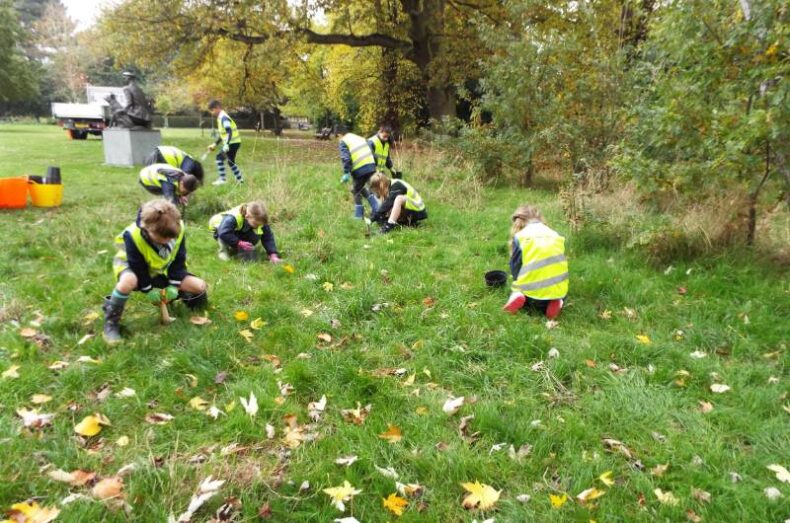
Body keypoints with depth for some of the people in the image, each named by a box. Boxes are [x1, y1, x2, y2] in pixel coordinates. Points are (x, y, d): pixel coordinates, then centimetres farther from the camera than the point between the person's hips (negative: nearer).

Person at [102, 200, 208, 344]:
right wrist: (149, 291, -20)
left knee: (200, 287, -13)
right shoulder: (133, 236, -35)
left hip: (162, 269, 4)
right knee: (128, 281, -42)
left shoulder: (178, 228, -25)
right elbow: (138, 269, -24)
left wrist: (174, 286, -13)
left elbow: (178, 260, -12)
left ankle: (182, 296, 23)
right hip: (134, 265, -4)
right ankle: (111, 322, -19)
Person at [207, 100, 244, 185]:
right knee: (230, 161, 19)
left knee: (219, 158, -10)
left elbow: (229, 132, -26)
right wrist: (215, 144, 22)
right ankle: (240, 179, 27)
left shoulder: (223, 118, -16)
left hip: (233, 142, -10)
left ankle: (222, 179, -8)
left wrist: (226, 145, -35)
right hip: (234, 142, 10)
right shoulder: (221, 117, 15)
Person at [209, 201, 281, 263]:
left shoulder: (260, 221, -26)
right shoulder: (232, 218, -42)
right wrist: (239, 243, -49)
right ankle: (224, 252, -12)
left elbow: (268, 238, -21)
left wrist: (273, 254, -32)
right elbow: (223, 233, -48)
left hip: (241, 234, 5)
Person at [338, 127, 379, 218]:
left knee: (356, 191, 11)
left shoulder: (343, 142, 4)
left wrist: (346, 173, -14)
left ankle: (359, 215, 13)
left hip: (359, 169, -7)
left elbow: (346, 158, -12)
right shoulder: (361, 138, 25)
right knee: (362, 188, 26)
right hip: (371, 166, 7)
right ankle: (376, 209, 18)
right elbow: (372, 152, 21)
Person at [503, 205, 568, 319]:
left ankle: (519, 297, -3)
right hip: (557, 290, 2)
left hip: (532, 292, -2)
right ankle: (555, 302, 2)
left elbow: (515, 268, 2)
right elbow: (560, 263, 16)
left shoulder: (519, 237, -3)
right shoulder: (556, 236, 8)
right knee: (560, 298, 39)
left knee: (518, 291, 34)